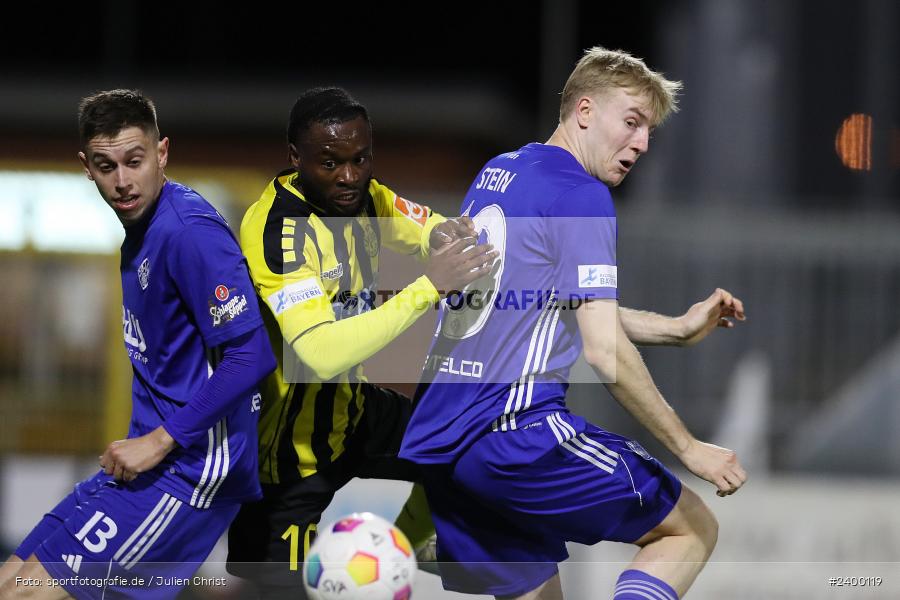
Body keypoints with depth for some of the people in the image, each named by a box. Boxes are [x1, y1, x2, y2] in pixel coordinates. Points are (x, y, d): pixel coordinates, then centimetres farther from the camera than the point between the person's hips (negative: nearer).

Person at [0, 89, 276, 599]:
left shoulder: (189, 231, -18)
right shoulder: (142, 224, 12)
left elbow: (251, 356, -24)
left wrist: (160, 442, -19)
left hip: (189, 471, -10)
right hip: (152, 460, 10)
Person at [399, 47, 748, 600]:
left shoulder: (495, 176, 18)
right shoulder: (582, 195, -8)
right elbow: (605, 351, -13)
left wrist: (678, 328, 26)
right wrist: (688, 448, -6)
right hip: (516, 430, -8)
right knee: (692, 528, 7)